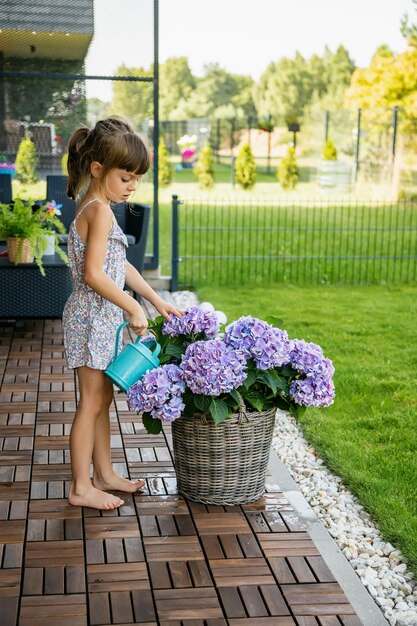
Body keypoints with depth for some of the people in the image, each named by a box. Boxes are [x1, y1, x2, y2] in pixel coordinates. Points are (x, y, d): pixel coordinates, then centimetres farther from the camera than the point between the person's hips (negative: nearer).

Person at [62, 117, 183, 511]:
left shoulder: (94, 207, 12)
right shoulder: (100, 210, -19)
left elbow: (119, 266, 17)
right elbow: (94, 275, -25)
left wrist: (157, 301, 17)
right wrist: (133, 308, -17)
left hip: (102, 319, 10)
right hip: (93, 319, -10)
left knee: (102, 399, 17)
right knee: (92, 402, -2)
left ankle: (104, 474, 28)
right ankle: (81, 488, 8)